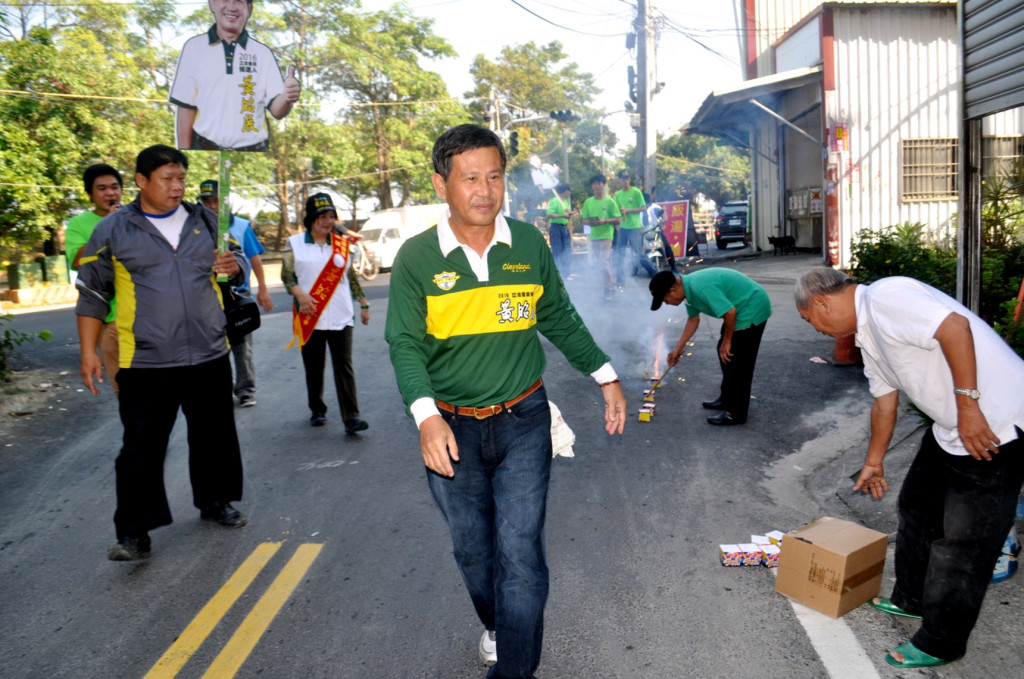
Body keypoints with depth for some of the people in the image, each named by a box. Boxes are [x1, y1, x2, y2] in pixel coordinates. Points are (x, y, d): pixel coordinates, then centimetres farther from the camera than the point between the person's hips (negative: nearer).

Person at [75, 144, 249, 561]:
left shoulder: (205, 222, 7)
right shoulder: (113, 230, -2)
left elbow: (236, 260, 17)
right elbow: (92, 294, 2)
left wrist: (233, 267, -8)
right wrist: (88, 352, -2)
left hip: (208, 355, 4)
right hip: (145, 361, -3)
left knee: (214, 436, 16)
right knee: (141, 448, -1)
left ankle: (214, 501, 35)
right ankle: (133, 533, 8)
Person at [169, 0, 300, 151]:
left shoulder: (263, 53, 5)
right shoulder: (194, 47, 4)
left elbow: (276, 110, -2)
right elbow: (186, 107, 3)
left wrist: (287, 98, -24)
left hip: (254, 148, 1)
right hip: (204, 146, 0)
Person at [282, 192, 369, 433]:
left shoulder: (342, 244, 11)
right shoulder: (294, 243, 6)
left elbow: (352, 277, 17)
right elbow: (286, 275, 2)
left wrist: (363, 304, 16)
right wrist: (299, 293, -16)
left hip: (341, 318, 0)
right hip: (310, 318, 0)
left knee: (344, 367, -6)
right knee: (313, 368, 9)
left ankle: (351, 417, -9)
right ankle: (317, 410, 26)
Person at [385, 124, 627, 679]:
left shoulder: (529, 244, -1)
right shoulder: (416, 257, -7)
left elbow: (560, 319, 12)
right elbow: (405, 344, -10)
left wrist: (605, 376, 13)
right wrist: (426, 416, -25)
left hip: (523, 422, 0)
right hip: (452, 428, 1)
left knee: (520, 555, -5)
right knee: (473, 551, 17)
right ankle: (495, 626, 46)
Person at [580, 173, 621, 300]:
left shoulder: (609, 201, -4)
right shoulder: (588, 202, 8)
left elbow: (618, 219, -4)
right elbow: (583, 219, 12)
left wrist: (605, 221, -19)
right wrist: (590, 222, -10)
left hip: (606, 235, -5)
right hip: (593, 236, 5)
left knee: (603, 262, -14)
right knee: (601, 263, 11)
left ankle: (609, 288, -3)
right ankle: (612, 285, 23)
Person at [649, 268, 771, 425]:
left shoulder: (701, 288, -30)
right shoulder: (689, 288, 2)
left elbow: (730, 312, -30)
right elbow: (693, 319, 17)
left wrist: (727, 341, -15)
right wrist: (678, 349, 22)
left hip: (752, 309, -10)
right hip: (740, 309, 10)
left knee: (737, 362, -5)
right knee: (724, 354, 18)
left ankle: (736, 413, 5)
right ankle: (727, 399, 32)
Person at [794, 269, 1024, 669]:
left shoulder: (883, 297, -18)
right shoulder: (866, 333, 14)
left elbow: (955, 325, -29)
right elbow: (885, 399, 23)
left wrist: (968, 405, -27)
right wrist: (874, 462, 31)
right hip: (951, 427, 10)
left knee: (963, 542, 1)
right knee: (918, 506, 21)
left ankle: (940, 644, 16)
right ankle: (912, 599, 40)